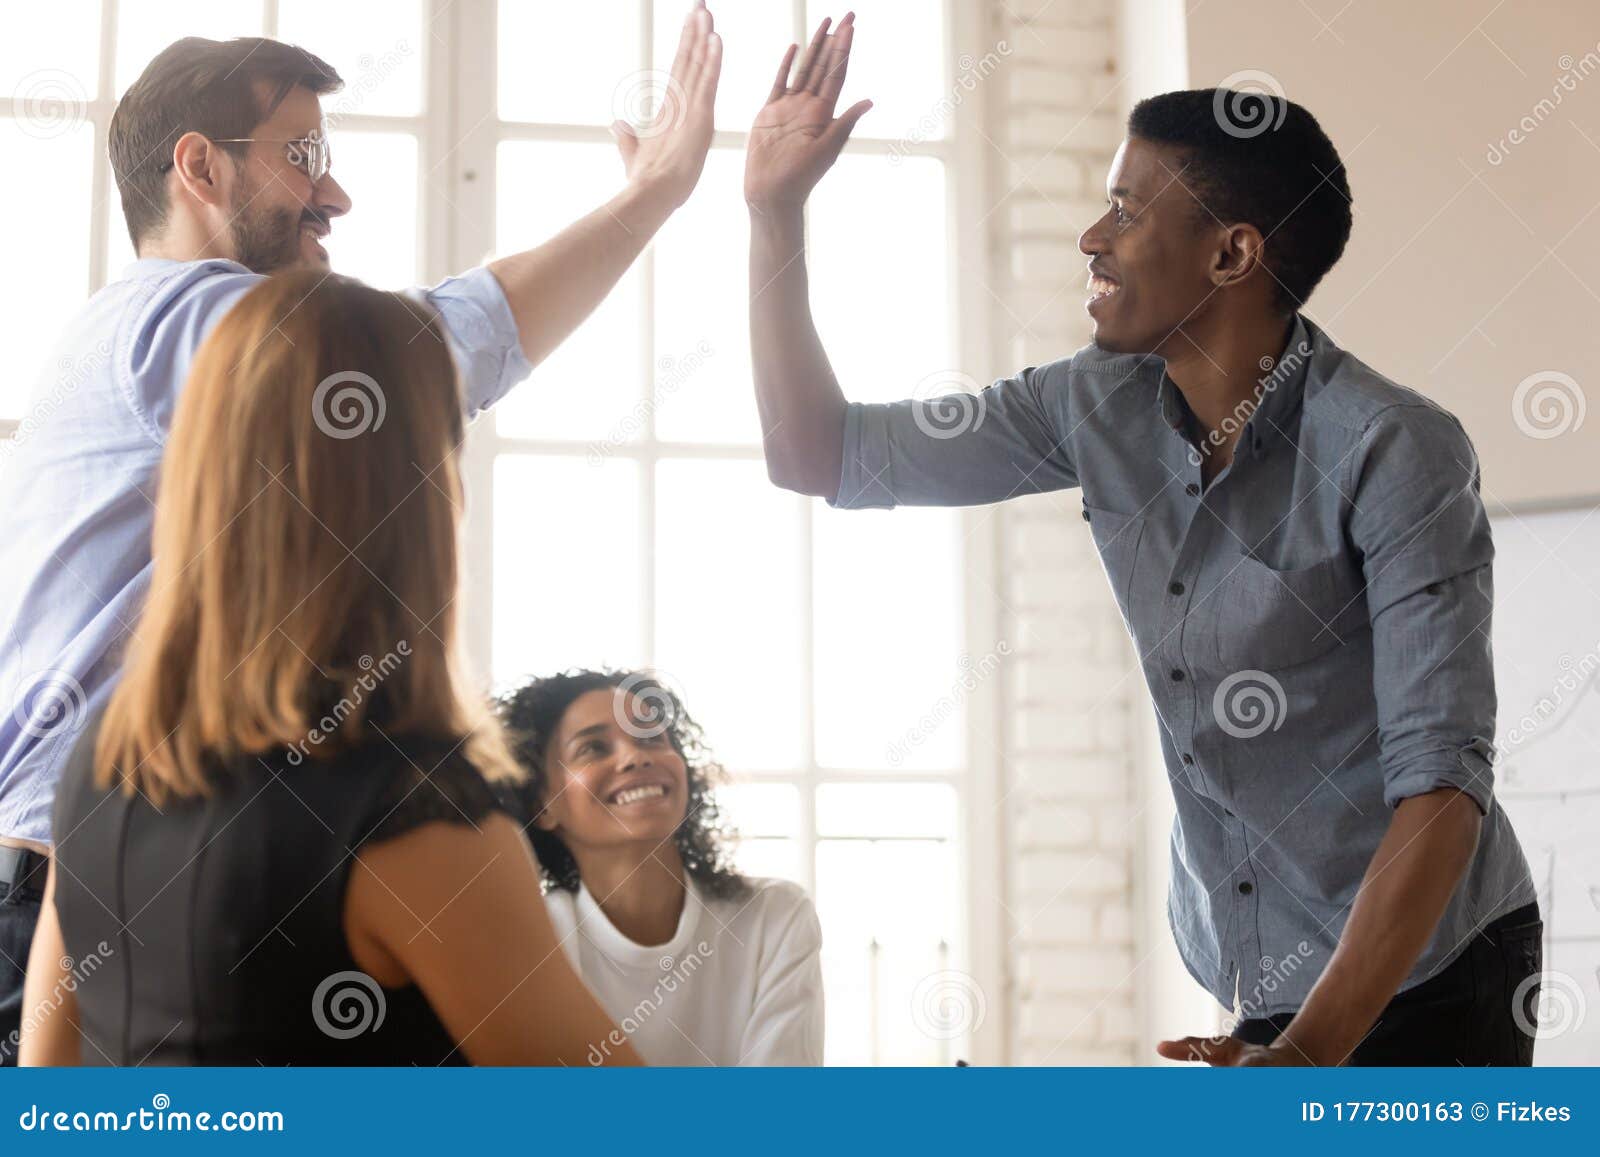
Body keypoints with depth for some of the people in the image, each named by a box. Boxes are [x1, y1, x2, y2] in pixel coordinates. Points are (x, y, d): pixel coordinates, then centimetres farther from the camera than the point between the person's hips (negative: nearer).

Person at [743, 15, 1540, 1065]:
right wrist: (775, 208, -5)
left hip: (1422, 970, -5)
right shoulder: (1099, 410, -2)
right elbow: (823, 454, 4)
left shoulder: (1393, 452, -20)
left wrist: (1311, 1049, -31)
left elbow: (1443, 776, -24)